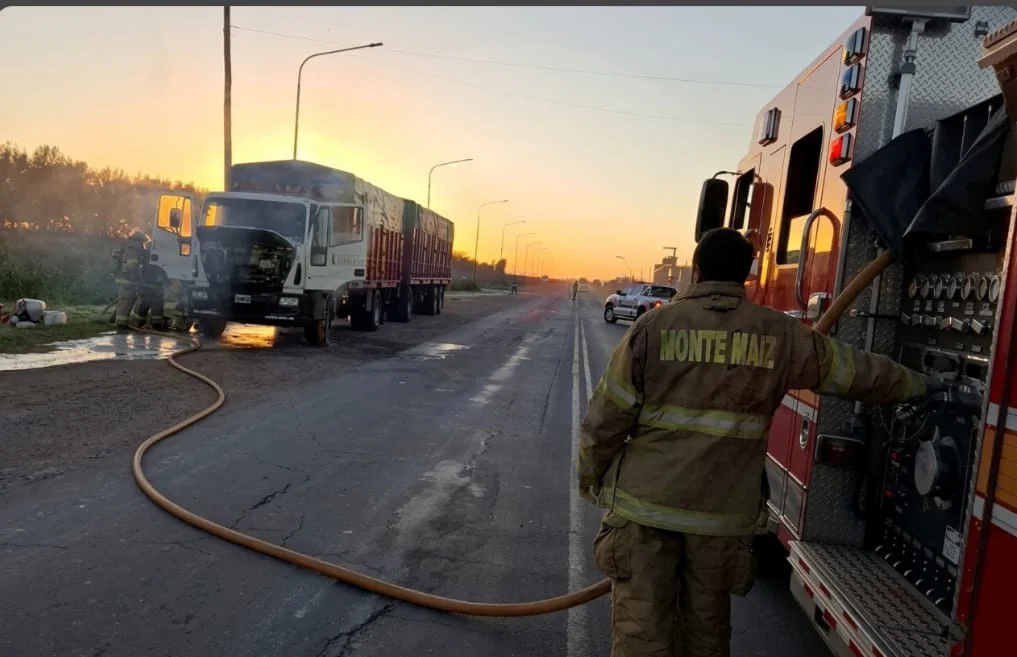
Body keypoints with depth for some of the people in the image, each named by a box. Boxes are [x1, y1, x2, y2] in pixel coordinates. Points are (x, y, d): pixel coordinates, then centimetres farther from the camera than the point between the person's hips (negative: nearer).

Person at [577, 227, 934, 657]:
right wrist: (918, 385, 31)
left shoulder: (653, 327, -7)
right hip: (725, 511, 3)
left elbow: (607, 417, -6)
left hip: (646, 503, -2)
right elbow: (858, 371, 12)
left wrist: (591, 480, 10)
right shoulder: (780, 335, -1)